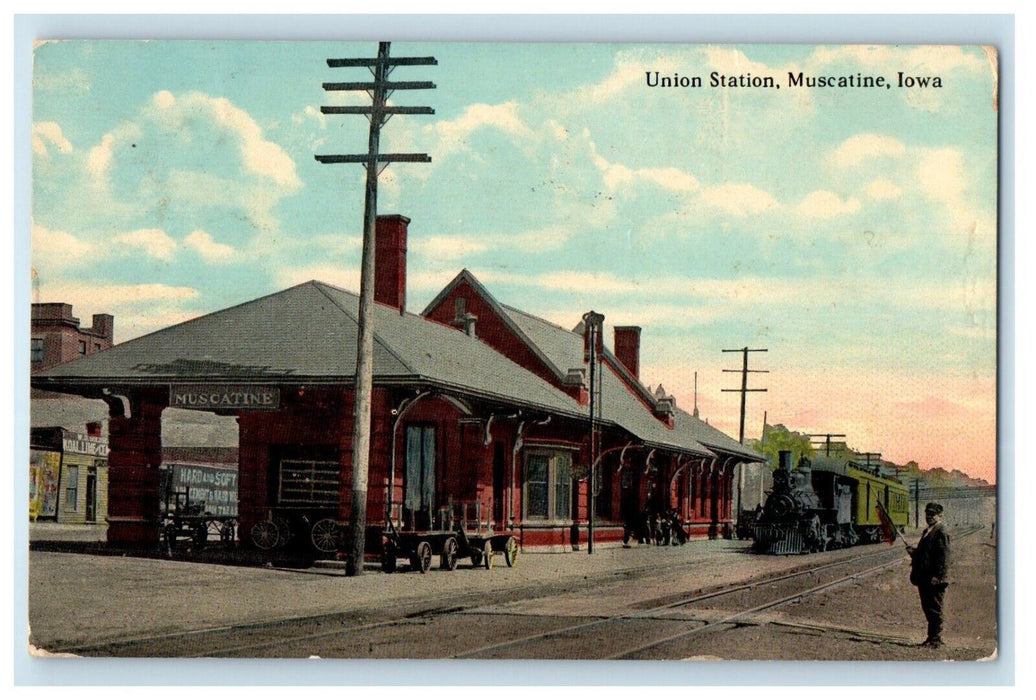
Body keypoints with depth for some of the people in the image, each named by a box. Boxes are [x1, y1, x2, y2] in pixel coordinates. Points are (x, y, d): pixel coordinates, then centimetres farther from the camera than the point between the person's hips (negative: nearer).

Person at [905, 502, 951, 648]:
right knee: (928, 609, 14)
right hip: (925, 579, 10)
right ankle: (932, 637, 21)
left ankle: (936, 639, -2)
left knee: (934, 610, -6)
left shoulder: (941, 532, -12)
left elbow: (944, 556, -19)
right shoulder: (928, 531, 19)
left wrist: (937, 576, -23)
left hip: (935, 581, -10)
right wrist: (914, 551, 12)